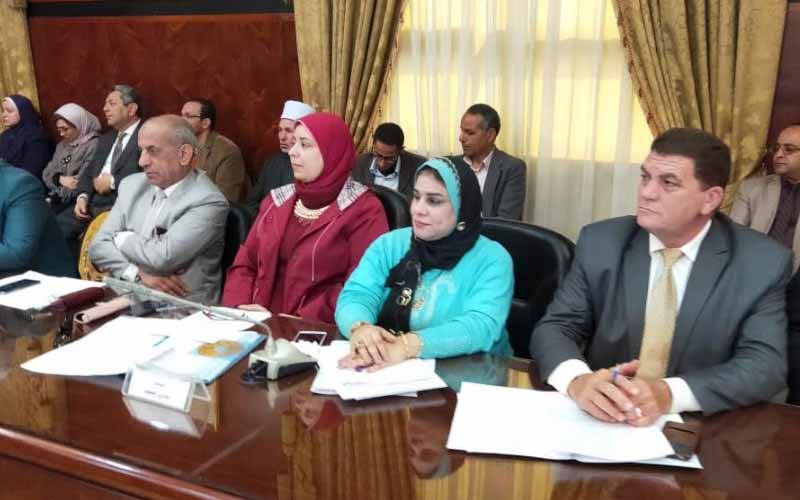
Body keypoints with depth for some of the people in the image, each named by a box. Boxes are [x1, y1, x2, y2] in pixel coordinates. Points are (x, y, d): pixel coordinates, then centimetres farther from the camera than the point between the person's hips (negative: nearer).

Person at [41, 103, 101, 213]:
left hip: (74, 201, -7)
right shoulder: (62, 145, 21)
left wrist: (58, 196, -12)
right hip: (54, 197, 8)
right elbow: (47, 173, 14)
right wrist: (60, 179, -8)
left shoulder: (94, 145, -6)